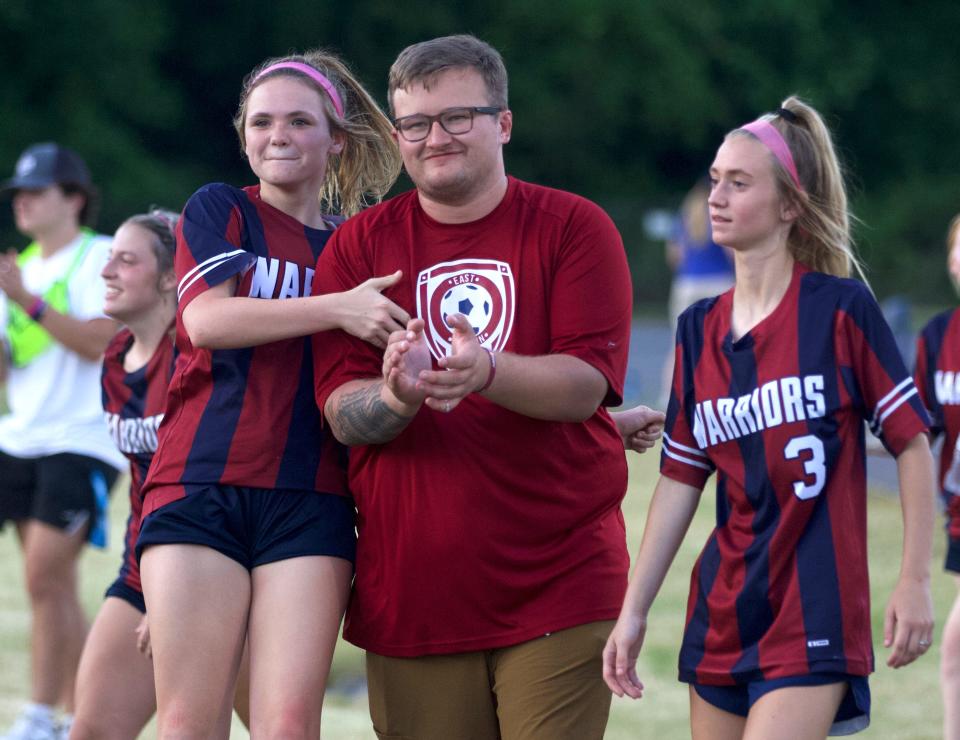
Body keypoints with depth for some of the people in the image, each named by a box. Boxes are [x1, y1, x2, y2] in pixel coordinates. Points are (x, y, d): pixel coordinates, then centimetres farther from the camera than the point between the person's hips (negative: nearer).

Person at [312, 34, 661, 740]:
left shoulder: (574, 227, 3)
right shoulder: (359, 245, 7)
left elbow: (586, 384, -9)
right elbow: (341, 411, -2)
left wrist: (487, 374, -29)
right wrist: (396, 396, -25)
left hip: (558, 590, -2)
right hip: (410, 595, 2)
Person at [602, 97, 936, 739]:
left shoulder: (840, 308, -7)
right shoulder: (699, 330, 8)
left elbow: (912, 445, -5)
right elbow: (680, 480, 11)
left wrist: (915, 581, -9)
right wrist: (633, 612, 8)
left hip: (815, 612, -6)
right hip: (723, 613, 6)